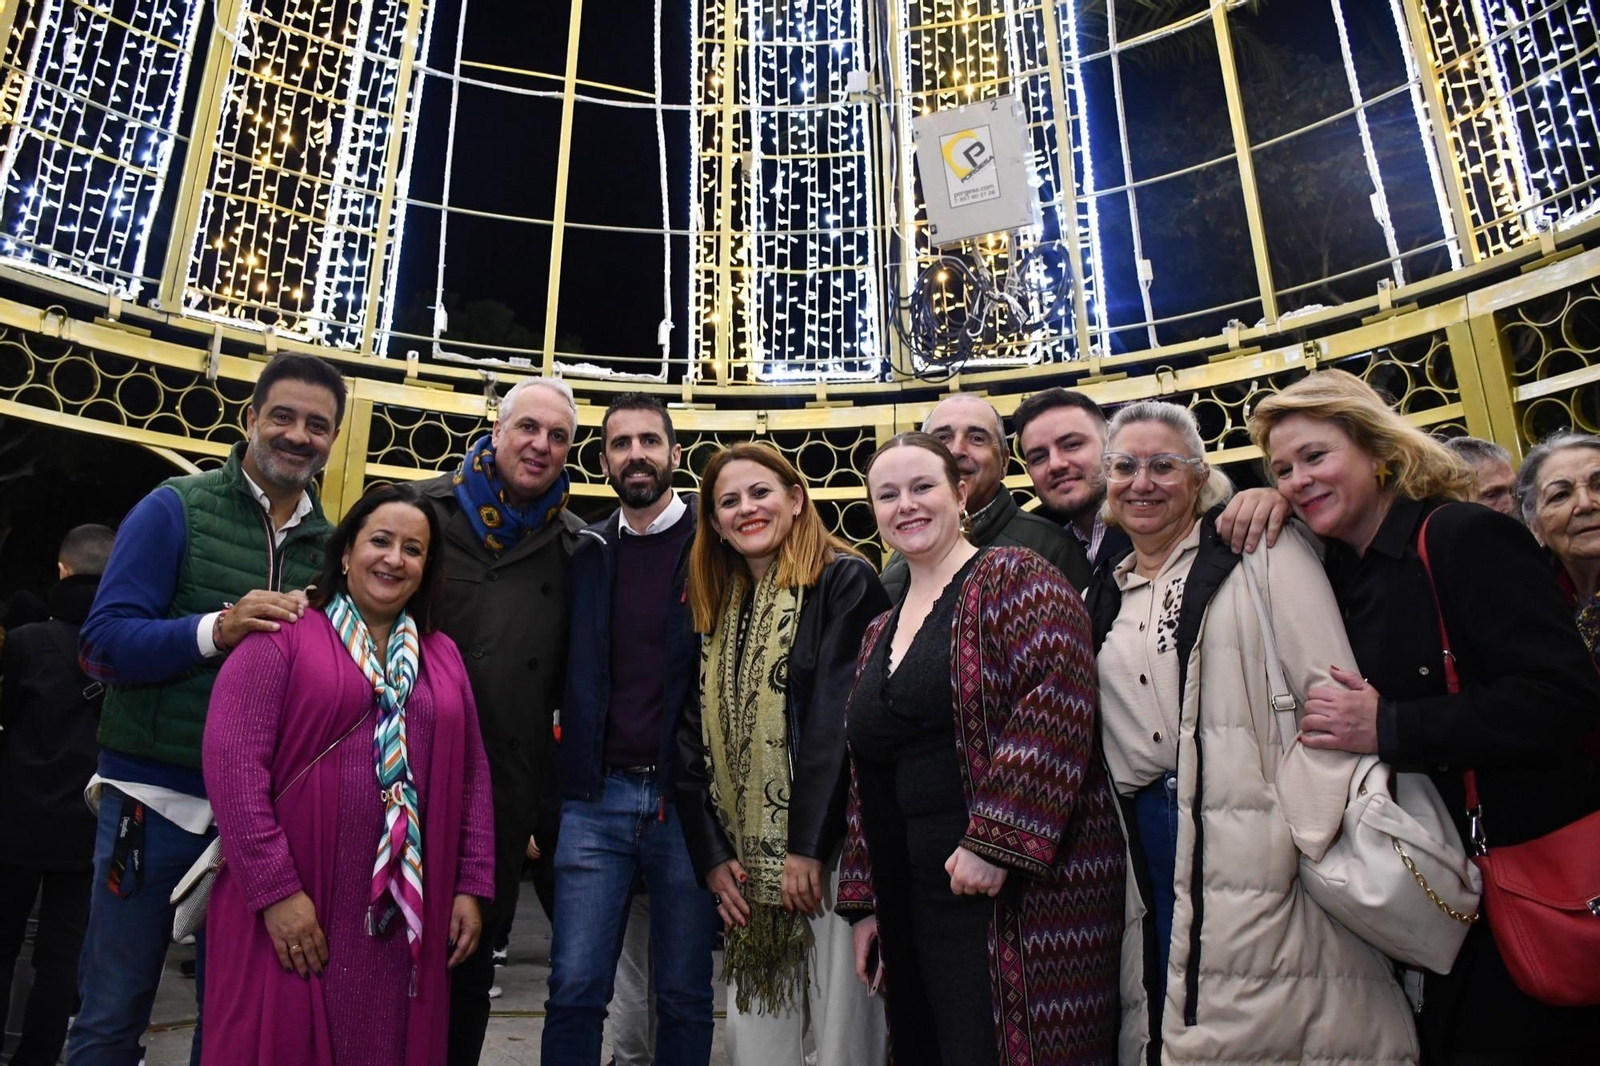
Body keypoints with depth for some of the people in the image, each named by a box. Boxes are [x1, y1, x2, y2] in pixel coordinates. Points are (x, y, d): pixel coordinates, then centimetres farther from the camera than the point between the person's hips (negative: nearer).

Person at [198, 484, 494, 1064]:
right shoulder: (283, 636, -2)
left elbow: (472, 776, 13)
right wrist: (275, 888, -14)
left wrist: (471, 885, 6)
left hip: (404, 916, 4)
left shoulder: (443, 657, 12)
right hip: (289, 908, -4)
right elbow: (231, 759, -10)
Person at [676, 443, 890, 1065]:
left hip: (828, 850, -6)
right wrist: (712, 855, 2)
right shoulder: (714, 609, 15)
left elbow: (839, 716, -14)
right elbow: (694, 736, 10)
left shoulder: (844, 581, -6)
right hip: (745, 864, 6)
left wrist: (810, 845, -18)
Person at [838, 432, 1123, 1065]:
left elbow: (1055, 702, -19)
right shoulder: (879, 634, 18)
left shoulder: (1012, 579, -5)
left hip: (1017, 888, -7)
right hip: (918, 899, 7)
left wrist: (993, 842, -22)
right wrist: (864, 903, 17)